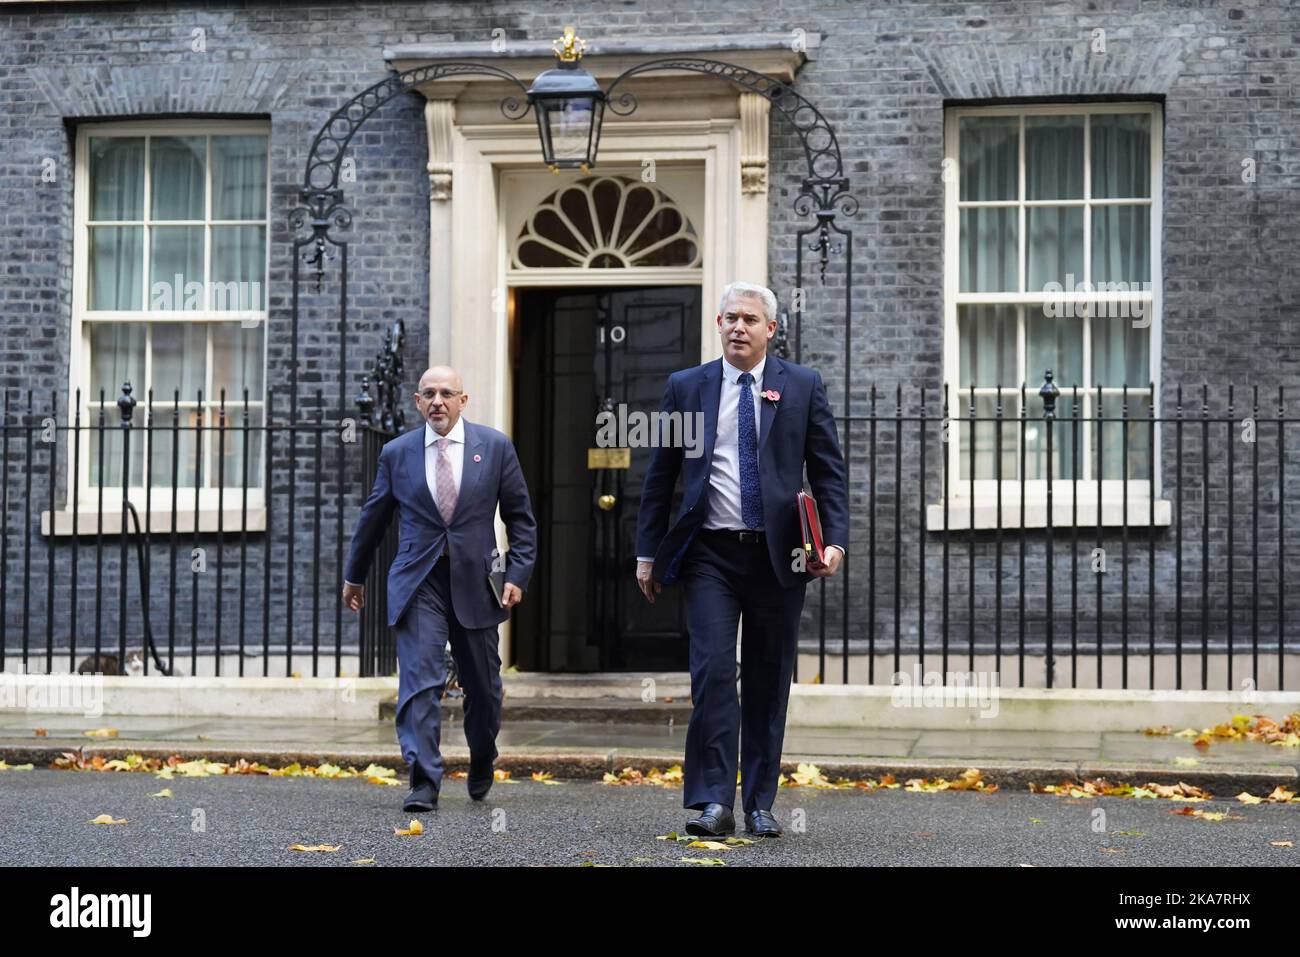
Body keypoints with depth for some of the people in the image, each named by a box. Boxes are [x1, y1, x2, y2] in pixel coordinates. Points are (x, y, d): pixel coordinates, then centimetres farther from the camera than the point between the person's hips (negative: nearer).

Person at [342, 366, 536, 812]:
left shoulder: (495, 446, 2)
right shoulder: (396, 453, 3)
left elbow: (521, 517, 6)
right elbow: (373, 519, 14)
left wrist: (518, 573, -4)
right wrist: (354, 575, 21)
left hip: (475, 583, 1)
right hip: (418, 584, 0)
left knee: (483, 686, 11)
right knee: (419, 680, -12)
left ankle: (481, 761, 37)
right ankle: (424, 782, -11)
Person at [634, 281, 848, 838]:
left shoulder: (803, 387, 6)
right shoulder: (686, 387, 7)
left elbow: (829, 472, 5)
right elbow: (660, 476, 9)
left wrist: (835, 540, -8)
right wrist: (648, 552, 6)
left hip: (777, 556, 1)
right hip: (709, 554, 0)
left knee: (768, 684, 6)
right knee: (712, 672, -13)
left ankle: (759, 805, 16)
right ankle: (713, 802, -10)